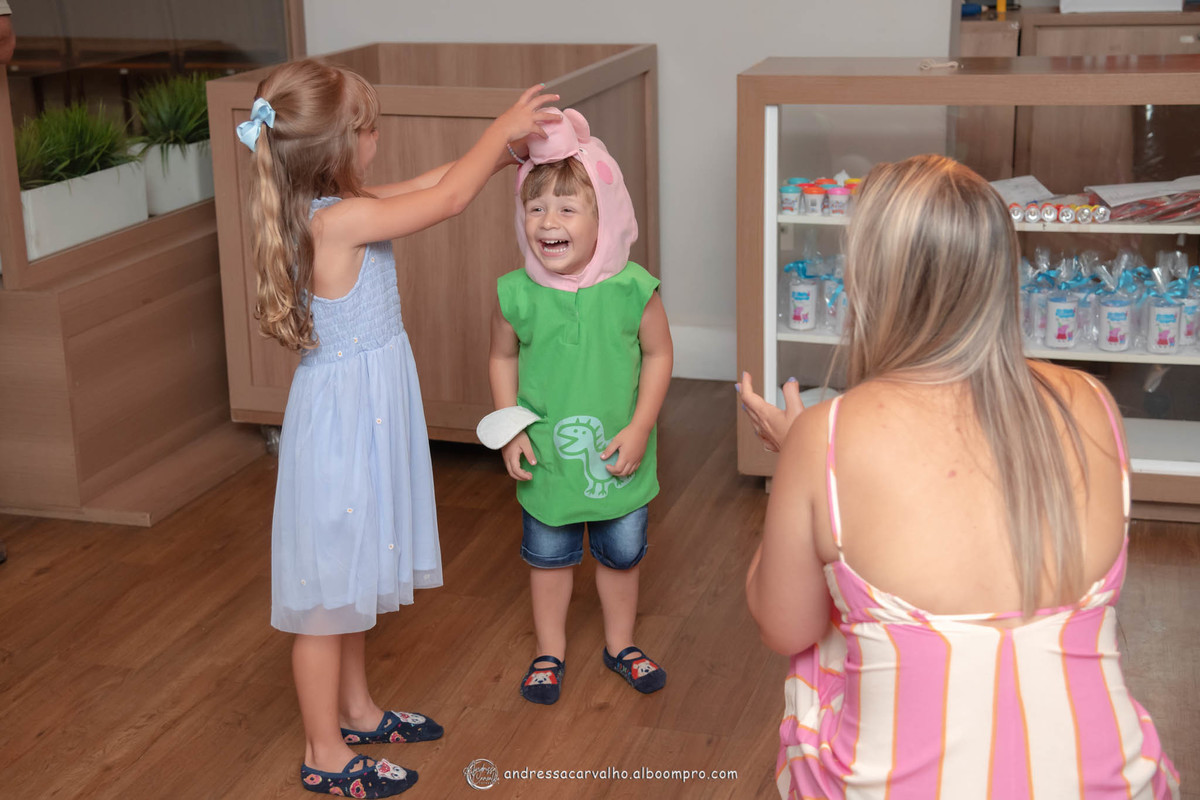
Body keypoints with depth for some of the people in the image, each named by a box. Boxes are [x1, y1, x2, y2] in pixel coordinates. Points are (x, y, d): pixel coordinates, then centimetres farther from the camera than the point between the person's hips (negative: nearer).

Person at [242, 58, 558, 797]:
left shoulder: (326, 210, 2)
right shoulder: (340, 221, -26)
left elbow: (430, 183, 13)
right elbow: (449, 198, -20)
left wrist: (506, 147, 10)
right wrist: (502, 127, -6)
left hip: (362, 414, 9)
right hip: (343, 422, -9)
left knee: (351, 577, 23)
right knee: (329, 588, 5)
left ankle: (357, 710, 42)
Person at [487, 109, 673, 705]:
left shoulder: (632, 289, -18)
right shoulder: (517, 295, -14)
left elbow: (658, 354, -7)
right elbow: (502, 358, 1)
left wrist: (639, 428, -12)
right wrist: (510, 429, -6)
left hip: (618, 457, 0)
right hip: (545, 458, 0)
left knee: (622, 555, 18)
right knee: (548, 558, 17)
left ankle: (621, 644, 42)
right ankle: (549, 652, 38)